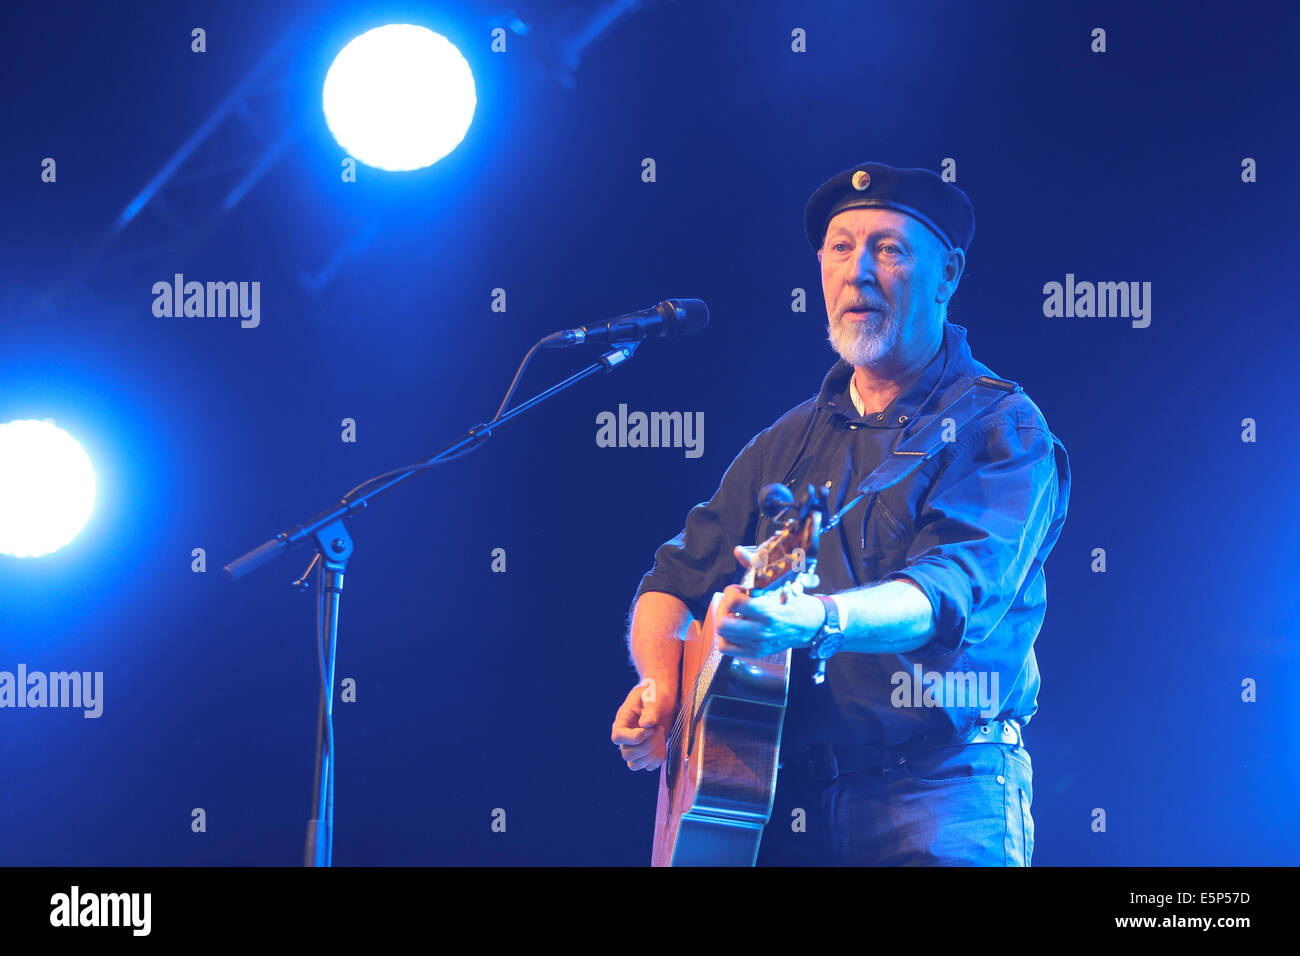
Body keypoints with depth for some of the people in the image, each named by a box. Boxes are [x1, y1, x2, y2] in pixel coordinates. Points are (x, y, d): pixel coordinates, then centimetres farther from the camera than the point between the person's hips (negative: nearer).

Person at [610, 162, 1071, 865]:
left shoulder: (999, 426, -1)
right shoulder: (789, 442, 18)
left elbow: (958, 590, -18)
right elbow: (677, 580, 17)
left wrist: (816, 618, -35)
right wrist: (664, 687, -4)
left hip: (937, 787, -4)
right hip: (782, 800, 4)